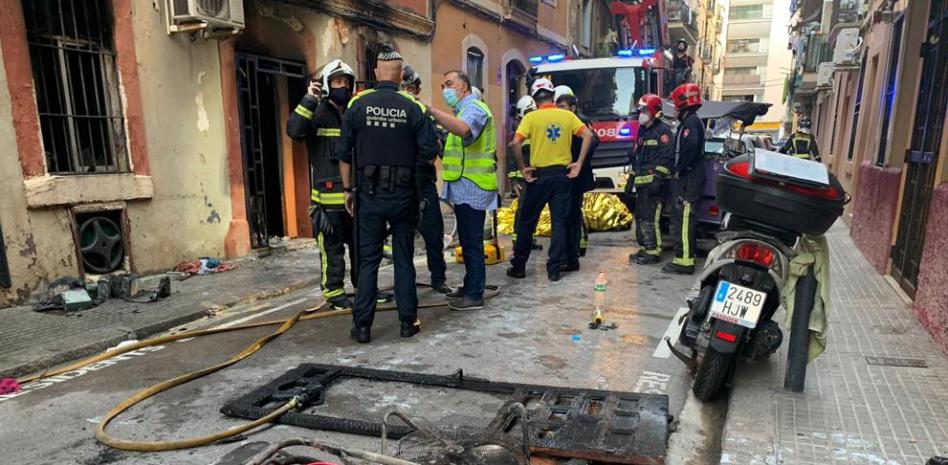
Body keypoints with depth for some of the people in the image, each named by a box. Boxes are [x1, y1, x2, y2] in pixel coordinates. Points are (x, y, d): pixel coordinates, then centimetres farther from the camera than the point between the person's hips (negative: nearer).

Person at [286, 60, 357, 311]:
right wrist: (309, 100, -21)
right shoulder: (317, 114, -1)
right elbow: (294, 130, -19)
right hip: (329, 196, -4)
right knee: (332, 247, 2)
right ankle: (334, 292, 14)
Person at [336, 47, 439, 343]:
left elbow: (344, 152, 1)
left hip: (369, 193, 1)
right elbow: (429, 153, -5)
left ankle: (362, 325, 11)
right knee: (403, 259, 10)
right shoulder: (413, 108, -5)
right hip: (403, 194, 0)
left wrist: (348, 189, 10)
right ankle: (408, 321, 16)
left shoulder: (358, 105, -2)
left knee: (368, 260, 8)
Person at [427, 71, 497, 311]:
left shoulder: (474, 108, -11)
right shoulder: (465, 109, 23)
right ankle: (470, 286, 26)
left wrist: (431, 110, -38)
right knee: (468, 241, 16)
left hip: (471, 186, -10)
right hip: (465, 187, 10)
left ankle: (475, 295, 0)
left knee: (472, 242, -6)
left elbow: (463, 129, -35)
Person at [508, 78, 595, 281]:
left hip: (539, 174, -2)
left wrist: (523, 168, -7)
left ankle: (518, 266, 16)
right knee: (559, 222, 7)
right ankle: (554, 269, 8)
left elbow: (516, 143, -17)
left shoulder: (531, 117, -5)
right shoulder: (567, 115, 4)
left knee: (527, 222, 9)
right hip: (563, 173, 2)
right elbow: (588, 135, -4)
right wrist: (579, 163, -2)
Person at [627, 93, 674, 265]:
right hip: (641, 182, 9)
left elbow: (666, 157, -15)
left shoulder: (662, 130, -6)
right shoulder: (642, 131, 22)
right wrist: (632, 177, 24)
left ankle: (653, 252, -5)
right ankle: (644, 249, 22)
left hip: (653, 182, -9)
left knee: (650, 218, -11)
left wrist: (658, 178, -21)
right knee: (639, 217, 13)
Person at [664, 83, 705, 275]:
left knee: (684, 221, -10)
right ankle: (685, 258, 22)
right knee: (682, 219, 15)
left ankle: (684, 261, -8)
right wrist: (679, 170, 13)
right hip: (686, 180, 10)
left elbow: (690, 146, -28)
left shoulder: (691, 122, -12)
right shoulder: (691, 121, 20)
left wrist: (680, 170, -19)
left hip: (688, 180, -10)